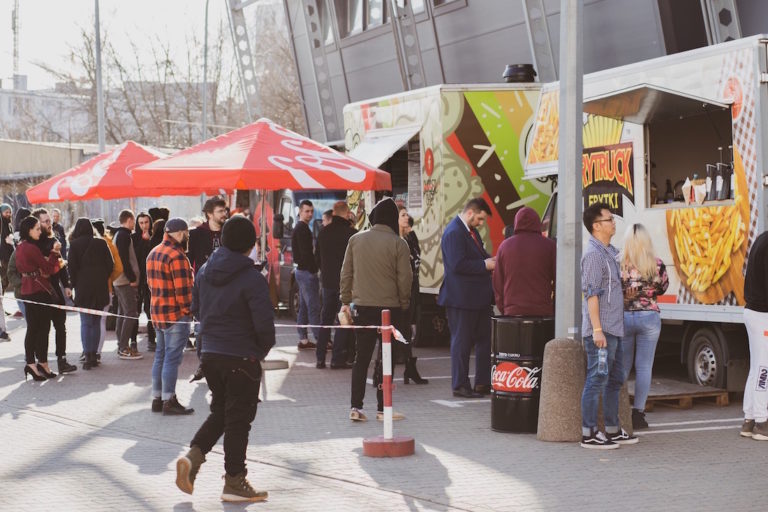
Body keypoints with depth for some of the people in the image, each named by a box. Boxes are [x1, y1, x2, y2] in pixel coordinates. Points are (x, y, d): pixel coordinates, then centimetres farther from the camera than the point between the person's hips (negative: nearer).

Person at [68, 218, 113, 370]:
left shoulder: (75, 245, -3)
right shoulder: (101, 243, 5)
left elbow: (72, 267, -6)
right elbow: (110, 265, 4)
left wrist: (74, 284, 5)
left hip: (83, 288, -3)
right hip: (100, 288, 3)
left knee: (85, 323, -1)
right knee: (96, 322, 10)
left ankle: (88, 356, -8)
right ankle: (94, 354, 10)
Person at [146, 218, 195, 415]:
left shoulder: (153, 254, 13)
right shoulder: (177, 256, -17)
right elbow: (183, 288, -19)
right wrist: (187, 310, -8)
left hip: (157, 311, 9)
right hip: (176, 314, -9)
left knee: (160, 356, 14)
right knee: (172, 358, -5)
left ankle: (157, 399, 19)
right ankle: (169, 401, -3)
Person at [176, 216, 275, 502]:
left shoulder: (205, 272, 4)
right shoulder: (252, 279, -17)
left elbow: (196, 308, 15)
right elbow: (264, 323, -19)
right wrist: (263, 349, -1)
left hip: (210, 354, 6)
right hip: (242, 358, -6)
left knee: (219, 411, 21)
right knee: (238, 419, 4)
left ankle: (193, 455, 0)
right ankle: (234, 483, 11)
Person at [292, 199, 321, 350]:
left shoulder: (298, 228, 18)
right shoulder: (303, 229, -14)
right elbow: (306, 253, -20)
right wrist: (314, 269, -16)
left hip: (301, 270, 11)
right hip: (307, 271, -11)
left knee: (303, 307, 12)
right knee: (314, 307, -10)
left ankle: (303, 339, 15)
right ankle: (321, 340, -10)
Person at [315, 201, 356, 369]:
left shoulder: (323, 232, 6)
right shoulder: (350, 232, -12)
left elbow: (317, 257, 14)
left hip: (327, 281, 5)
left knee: (326, 318, 13)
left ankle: (320, 358, 11)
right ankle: (337, 358, -4)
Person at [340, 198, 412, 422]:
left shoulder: (356, 240, 3)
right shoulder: (398, 243, -8)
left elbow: (346, 273, 7)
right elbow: (404, 278, -7)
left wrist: (345, 301, 15)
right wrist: (404, 304, 6)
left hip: (362, 306, 3)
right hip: (389, 307, -3)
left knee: (362, 357, 10)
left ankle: (356, 407, 6)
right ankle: (383, 409, 8)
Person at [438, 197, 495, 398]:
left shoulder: (471, 231, 14)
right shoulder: (453, 232, -17)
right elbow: (458, 265, -25)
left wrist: (489, 260, 5)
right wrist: (485, 264, -19)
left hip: (479, 297, 10)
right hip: (461, 298, -10)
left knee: (485, 340, 13)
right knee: (461, 342, 0)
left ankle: (483, 383, 21)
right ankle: (460, 386, 7)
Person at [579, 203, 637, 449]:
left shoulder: (608, 252, 16)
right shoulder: (593, 253, -14)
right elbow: (592, 294, -19)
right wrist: (597, 329, -22)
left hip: (613, 328, 10)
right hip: (601, 330, -10)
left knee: (615, 380, 15)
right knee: (596, 381, -6)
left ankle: (612, 430, 23)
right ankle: (589, 434, -2)